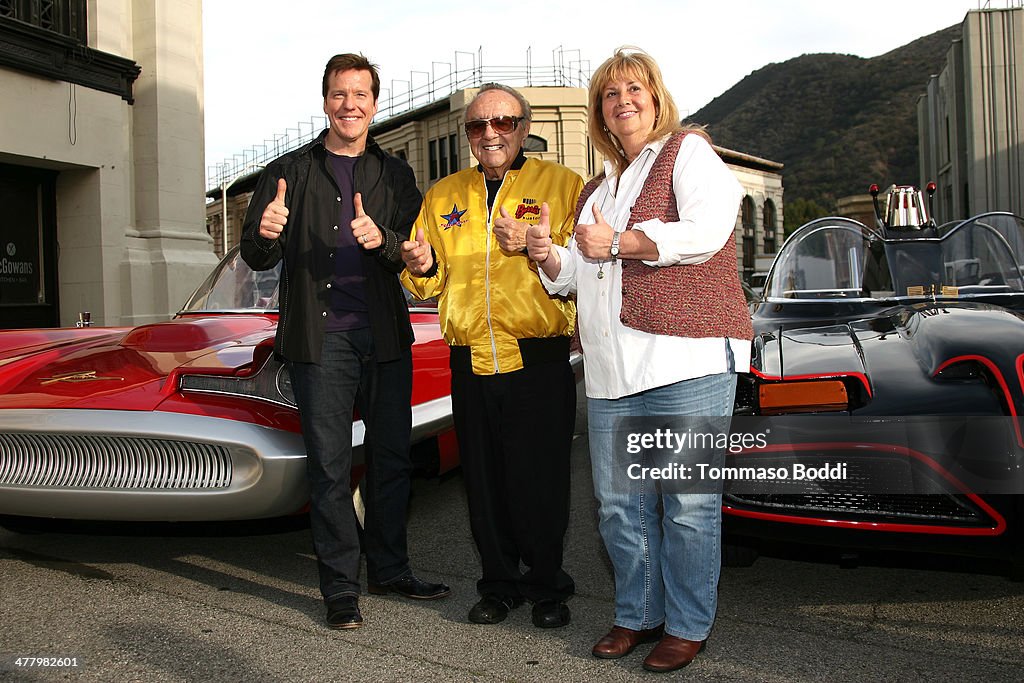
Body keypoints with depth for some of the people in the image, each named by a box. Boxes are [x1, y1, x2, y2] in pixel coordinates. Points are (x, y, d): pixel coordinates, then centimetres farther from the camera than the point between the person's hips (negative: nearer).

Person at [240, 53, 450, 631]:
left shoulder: (396, 175, 13)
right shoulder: (290, 172, 9)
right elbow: (257, 258, 4)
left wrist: (384, 239, -19)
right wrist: (266, 234, -19)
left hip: (387, 334, 2)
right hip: (321, 338, -2)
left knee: (392, 457, 9)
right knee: (331, 466, 1)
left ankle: (390, 569, 25)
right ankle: (341, 588, 12)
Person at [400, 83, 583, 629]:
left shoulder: (561, 185, 3)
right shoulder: (442, 196, 15)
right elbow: (427, 286, 18)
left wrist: (536, 245, -22)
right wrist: (422, 266, -4)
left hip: (539, 361, -3)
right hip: (471, 360, 4)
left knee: (541, 478, 2)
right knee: (483, 478, 10)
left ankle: (546, 585, 22)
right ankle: (500, 583, 27)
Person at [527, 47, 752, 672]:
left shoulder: (688, 151, 3)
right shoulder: (599, 188, 24)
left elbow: (707, 232, -15)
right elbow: (578, 275, 29)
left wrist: (617, 243, -10)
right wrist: (549, 255, 7)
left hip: (688, 360, -7)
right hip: (612, 372, 7)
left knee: (688, 504, -2)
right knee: (620, 503, 9)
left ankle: (688, 626, 12)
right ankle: (638, 615, 25)